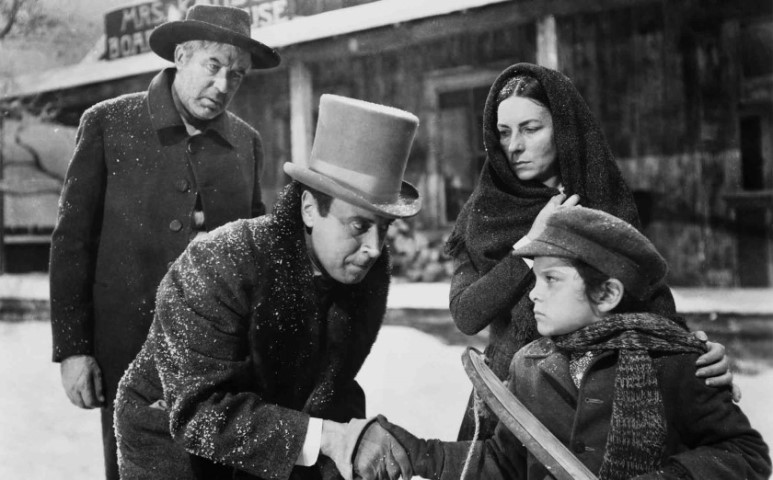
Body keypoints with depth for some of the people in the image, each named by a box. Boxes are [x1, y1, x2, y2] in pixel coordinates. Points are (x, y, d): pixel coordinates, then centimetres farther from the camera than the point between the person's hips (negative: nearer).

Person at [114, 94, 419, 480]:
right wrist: (326, 438, -42)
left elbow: (331, 384, -3)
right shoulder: (217, 266, -29)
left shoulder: (371, 272, -13)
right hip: (174, 437, -4)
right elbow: (198, 413, -35)